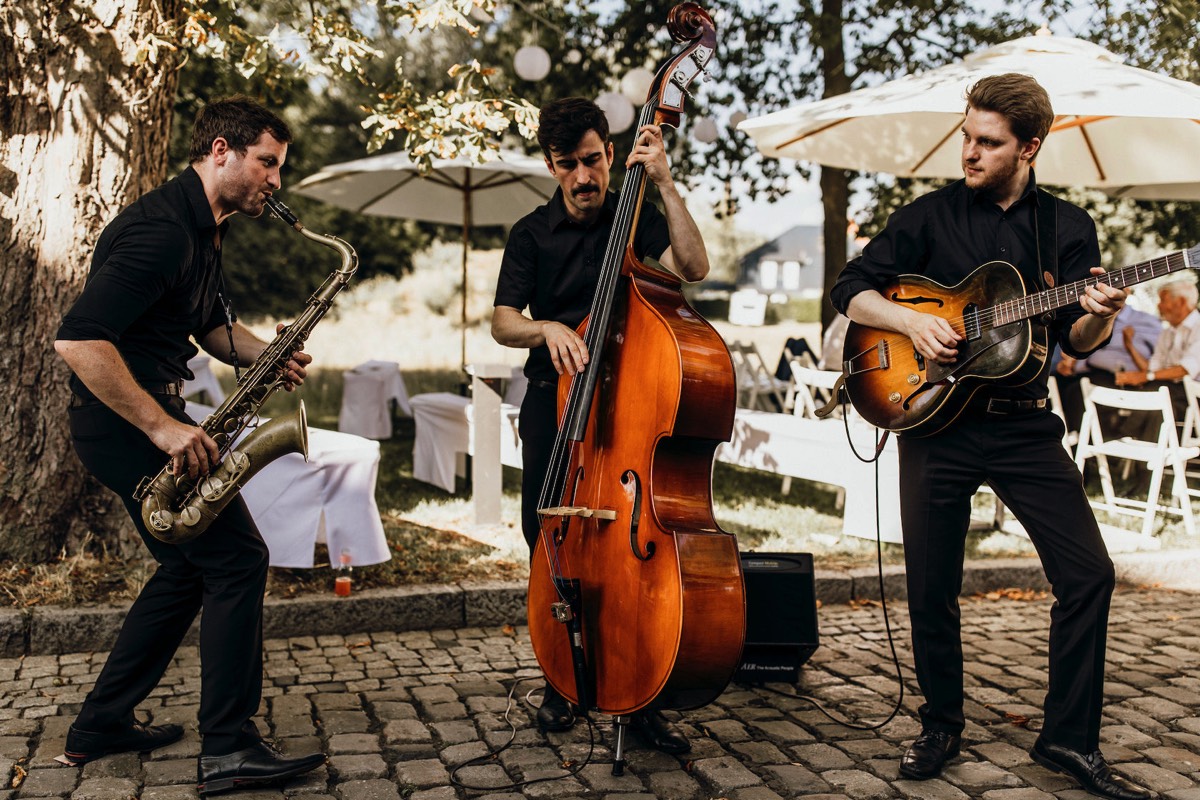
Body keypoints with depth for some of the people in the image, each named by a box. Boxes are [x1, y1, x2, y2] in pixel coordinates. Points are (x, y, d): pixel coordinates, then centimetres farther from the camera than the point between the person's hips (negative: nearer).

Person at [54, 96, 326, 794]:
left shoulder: (204, 230, 12)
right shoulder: (161, 230, -21)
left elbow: (210, 323, 23)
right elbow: (78, 340, -29)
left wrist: (267, 354, 2)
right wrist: (165, 429, -28)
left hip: (144, 420, 11)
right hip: (123, 422, -11)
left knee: (190, 567, 17)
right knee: (238, 559, -9)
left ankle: (102, 724, 27)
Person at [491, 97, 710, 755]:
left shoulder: (637, 217, 6)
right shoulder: (531, 234, 10)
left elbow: (693, 267, -13)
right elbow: (503, 323, 1)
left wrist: (664, 183, -15)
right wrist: (546, 328, -20)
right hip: (554, 400, 2)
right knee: (547, 535, 1)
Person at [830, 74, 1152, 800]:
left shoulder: (1068, 225, 7)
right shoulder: (931, 215, 3)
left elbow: (1075, 341, 4)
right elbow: (851, 290, 2)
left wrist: (1098, 317, -18)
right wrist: (909, 320, -15)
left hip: (1023, 425, 1)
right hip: (934, 417, -1)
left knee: (1089, 572, -5)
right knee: (932, 587, 4)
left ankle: (1069, 738, 11)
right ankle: (942, 726, 24)